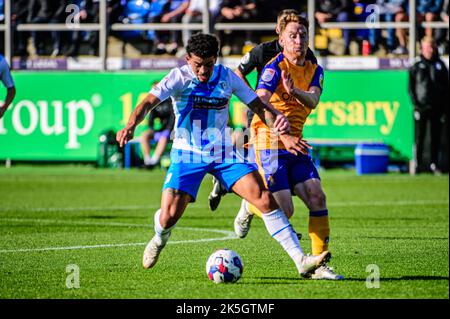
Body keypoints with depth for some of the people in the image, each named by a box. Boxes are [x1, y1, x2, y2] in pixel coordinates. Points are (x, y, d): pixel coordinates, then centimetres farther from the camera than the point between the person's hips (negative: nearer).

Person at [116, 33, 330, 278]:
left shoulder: (227, 77, -2)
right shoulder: (179, 78, -11)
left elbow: (259, 106, 4)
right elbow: (149, 102, -24)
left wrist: (284, 135, -9)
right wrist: (130, 125, -44)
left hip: (223, 153, 2)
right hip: (187, 154, -2)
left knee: (265, 199, -14)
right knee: (168, 217, -12)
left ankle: (301, 261, -14)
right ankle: (160, 239, 28)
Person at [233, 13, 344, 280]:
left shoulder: (315, 71, 9)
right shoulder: (275, 67, -9)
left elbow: (313, 101, -10)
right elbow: (260, 101, -25)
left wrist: (295, 92, -33)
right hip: (269, 144, -6)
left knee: (317, 197, -10)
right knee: (284, 210, -13)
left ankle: (319, 264, -5)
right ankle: (250, 207, 21)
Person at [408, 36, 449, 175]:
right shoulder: (416, 66, 3)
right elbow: (411, 87, 4)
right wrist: (415, 103, -6)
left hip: (437, 107, 2)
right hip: (421, 106, -2)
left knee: (436, 137, 3)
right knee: (420, 137, -3)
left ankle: (434, 164, 9)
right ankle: (418, 164, 2)